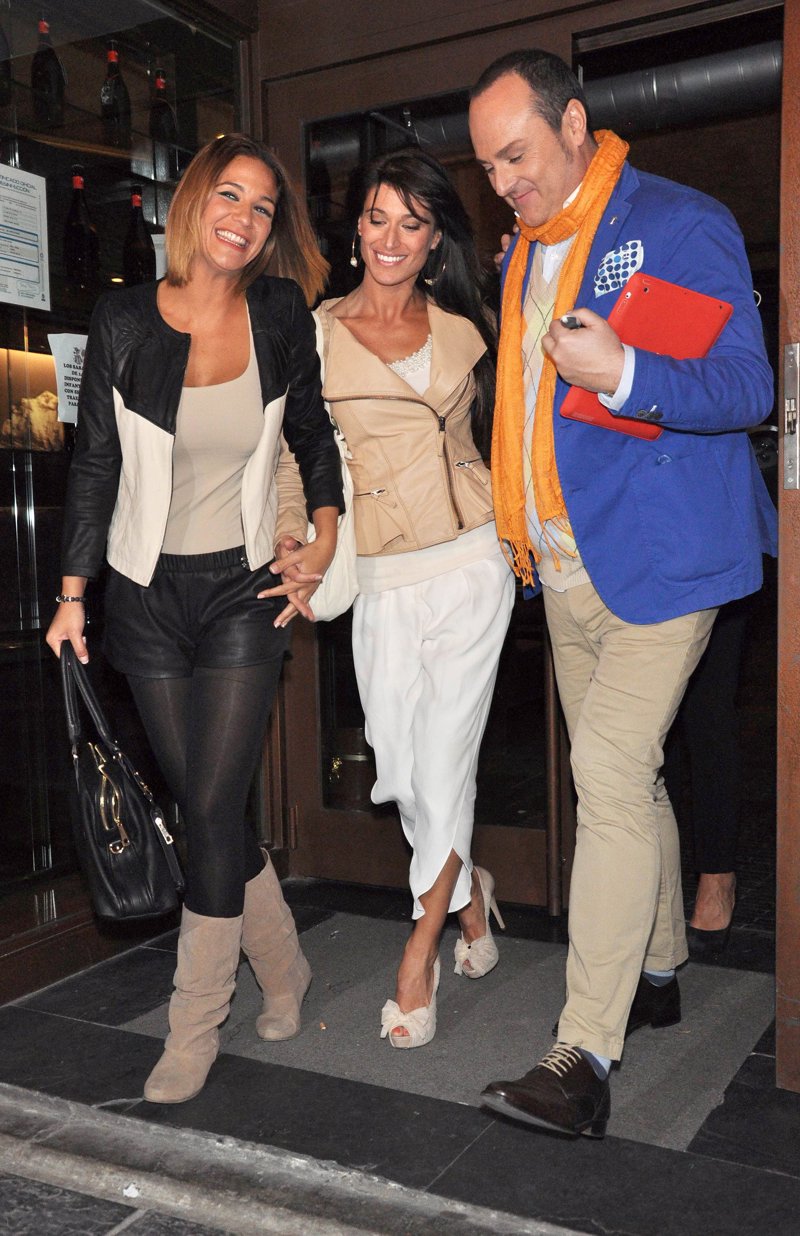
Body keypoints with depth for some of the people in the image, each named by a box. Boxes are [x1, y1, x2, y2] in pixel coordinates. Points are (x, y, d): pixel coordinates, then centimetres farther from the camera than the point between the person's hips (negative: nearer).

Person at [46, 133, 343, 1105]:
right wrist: (72, 594, 1)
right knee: (202, 803, 8)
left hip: (244, 588, -1)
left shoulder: (280, 318, -1)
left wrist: (324, 545, 2)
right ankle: (282, 966, 32)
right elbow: (94, 464, 3)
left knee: (213, 809, -4)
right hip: (146, 592, 1)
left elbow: (315, 440, 13)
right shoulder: (125, 322, -2)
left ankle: (193, 1031, 13)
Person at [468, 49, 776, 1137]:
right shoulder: (527, 256, 17)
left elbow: (748, 385, -13)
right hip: (566, 567, 8)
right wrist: (519, 529, 16)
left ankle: (585, 1056, -7)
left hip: (657, 557, -8)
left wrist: (626, 376, -31)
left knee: (611, 779, -14)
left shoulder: (681, 225, -7)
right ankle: (657, 975, 31)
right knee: (627, 777, 15)